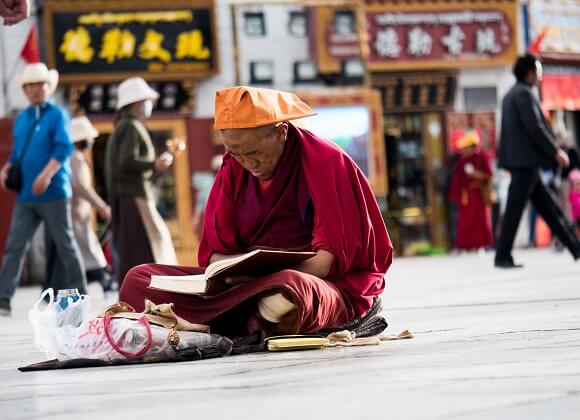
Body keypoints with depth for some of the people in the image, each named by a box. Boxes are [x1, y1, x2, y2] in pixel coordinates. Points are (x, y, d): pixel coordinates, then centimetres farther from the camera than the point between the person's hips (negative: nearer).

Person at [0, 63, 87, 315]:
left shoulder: (57, 115, -3)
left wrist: (46, 174, -26)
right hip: (25, 195, 5)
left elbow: (64, 149, -14)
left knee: (65, 245, 4)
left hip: (53, 192, -5)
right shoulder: (21, 119, 15)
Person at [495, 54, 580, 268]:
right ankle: (502, 257, -6)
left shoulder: (510, 95, 19)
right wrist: (556, 151, -12)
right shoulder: (523, 93, -11)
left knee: (547, 206, 11)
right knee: (514, 209, -7)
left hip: (520, 160, 10)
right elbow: (534, 127, -18)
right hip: (525, 160, -10)